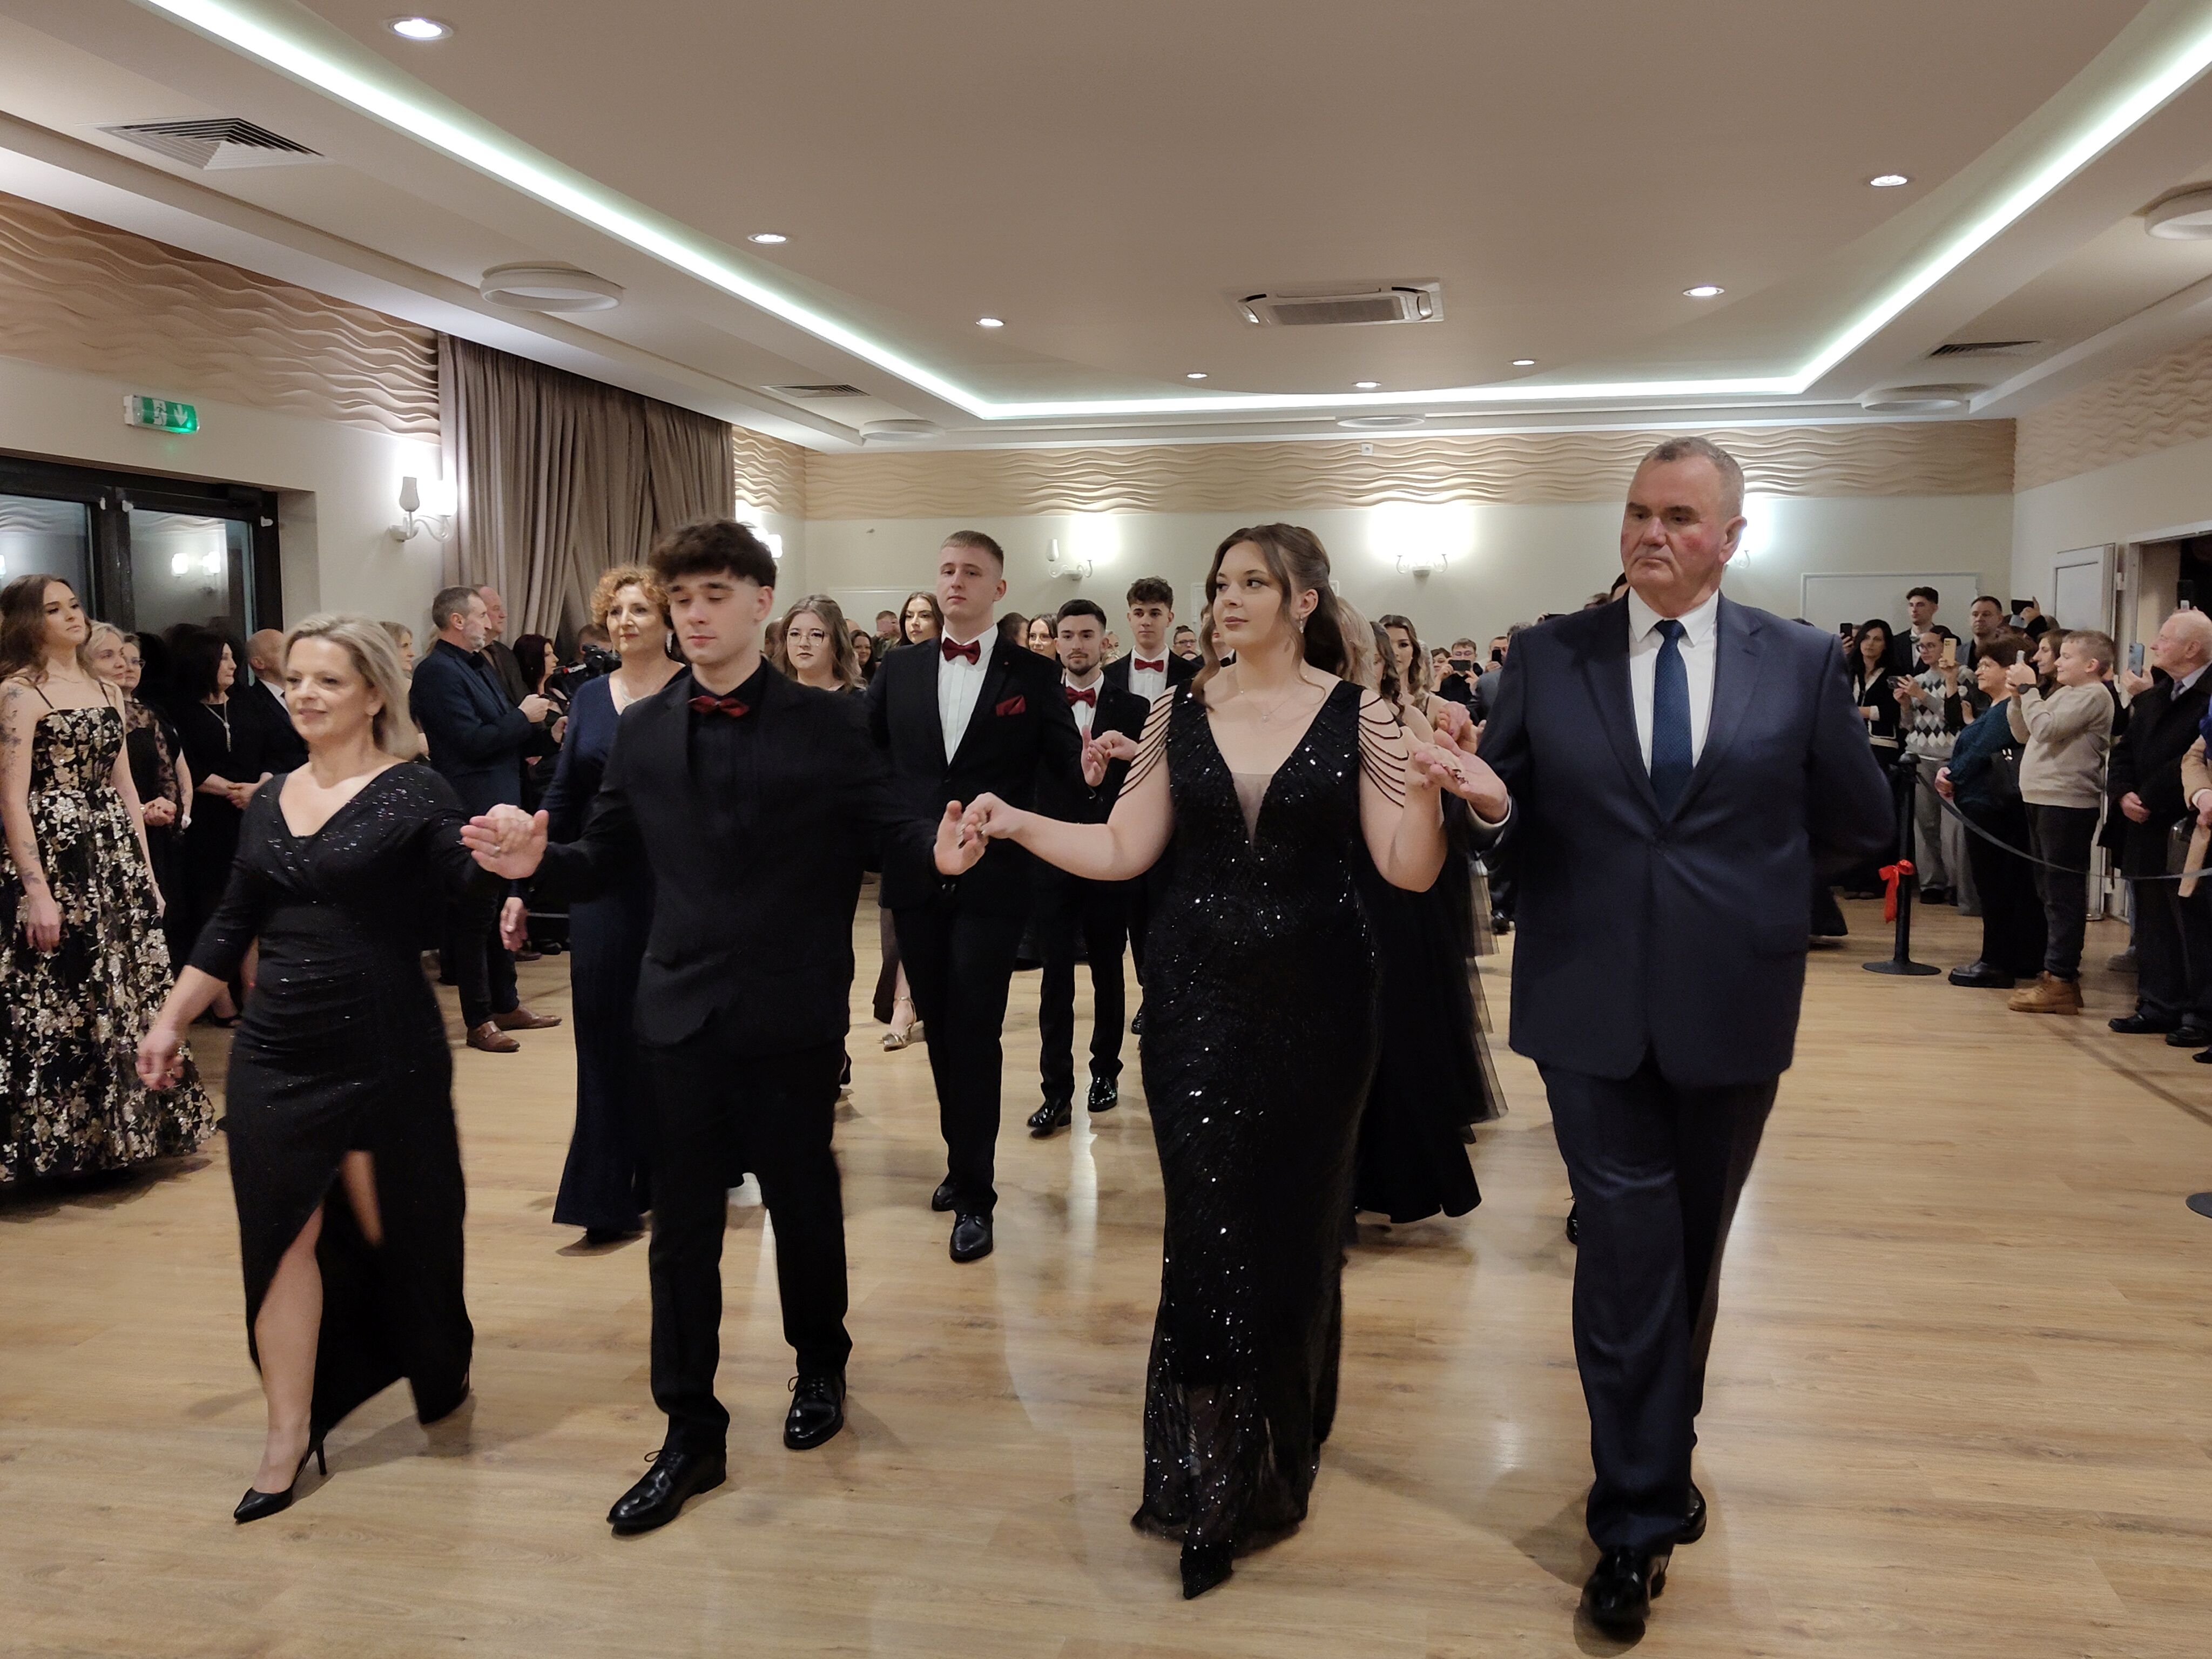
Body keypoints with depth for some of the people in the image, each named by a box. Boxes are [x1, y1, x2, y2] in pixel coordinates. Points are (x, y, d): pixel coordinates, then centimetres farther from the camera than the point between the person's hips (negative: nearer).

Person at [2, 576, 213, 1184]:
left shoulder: (108, 691, 14)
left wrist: (146, 871, 13)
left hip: (115, 856, 7)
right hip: (54, 856, -7)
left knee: (127, 994, 11)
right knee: (60, 999, -1)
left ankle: (124, 1128, 23)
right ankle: (59, 1140, 10)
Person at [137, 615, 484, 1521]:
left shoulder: (414, 794, -7)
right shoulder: (271, 802, 8)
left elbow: (467, 871, -24)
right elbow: (231, 928, 15)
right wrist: (170, 1020, 15)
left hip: (387, 1055, -4)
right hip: (275, 1056, 5)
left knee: (393, 1228, 9)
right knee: (284, 1234, 4)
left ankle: (441, 1379, 35)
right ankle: (289, 1434, 14)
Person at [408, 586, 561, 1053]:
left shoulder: (479, 666, 14)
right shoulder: (437, 672, -14)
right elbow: (473, 741, -21)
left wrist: (534, 716, 2)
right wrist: (522, 717, -12)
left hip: (502, 805, 9)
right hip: (473, 811, -9)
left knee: (502, 910, 16)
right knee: (475, 915, -1)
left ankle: (506, 1005, 26)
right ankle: (478, 1020, 8)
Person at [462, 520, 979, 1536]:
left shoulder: (827, 725, -4)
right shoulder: (642, 731, 5)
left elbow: (891, 840, -9)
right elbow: (604, 863, 6)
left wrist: (937, 852, -31)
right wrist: (535, 859, -14)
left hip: (793, 1016, -2)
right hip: (683, 1013, 2)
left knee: (802, 1201, 15)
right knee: (682, 1227, 7)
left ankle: (820, 1366, 40)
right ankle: (692, 1434, 21)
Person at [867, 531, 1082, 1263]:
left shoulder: (1033, 674, -1)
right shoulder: (900, 671, 8)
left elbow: (1064, 760, -4)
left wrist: (1090, 764, -26)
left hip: (992, 881, -3)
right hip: (916, 876, 4)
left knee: (974, 1035, -2)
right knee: (940, 1029, 14)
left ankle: (974, 1195, 8)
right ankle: (963, 1159, 31)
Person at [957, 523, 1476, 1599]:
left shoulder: (1356, 715, -4)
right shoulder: (1180, 714, 2)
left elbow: (1408, 873, -9)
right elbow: (1124, 851, 2)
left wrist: (1422, 790, -27)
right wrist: (1018, 822, -9)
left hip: (1315, 1004, -1)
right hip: (1197, 1001, 1)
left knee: (1296, 1222, 12)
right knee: (1208, 1228, 3)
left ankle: (1284, 1450, 35)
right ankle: (1213, 1481, 19)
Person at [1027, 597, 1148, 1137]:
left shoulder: (1134, 710, 1)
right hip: (1054, 859, 0)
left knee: (1108, 971, 13)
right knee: (1056, 976, -1)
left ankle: (1105, 1072, 28)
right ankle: (1057, 1091, 2)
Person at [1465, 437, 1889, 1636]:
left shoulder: (1801, 663, 2)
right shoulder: (1547, 655, 1)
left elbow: (1858, 824, 8)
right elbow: (1502, 808, 3)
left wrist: (1743, 882, 4)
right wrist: (1491, 807, -18)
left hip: (1730, 1007, 2)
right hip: (1591, 1003, -1)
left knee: (1692, 1251, 17)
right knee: (1629, 1252, -1)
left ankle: (1658, 1459, 38)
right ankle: (1640, 1514, 13)